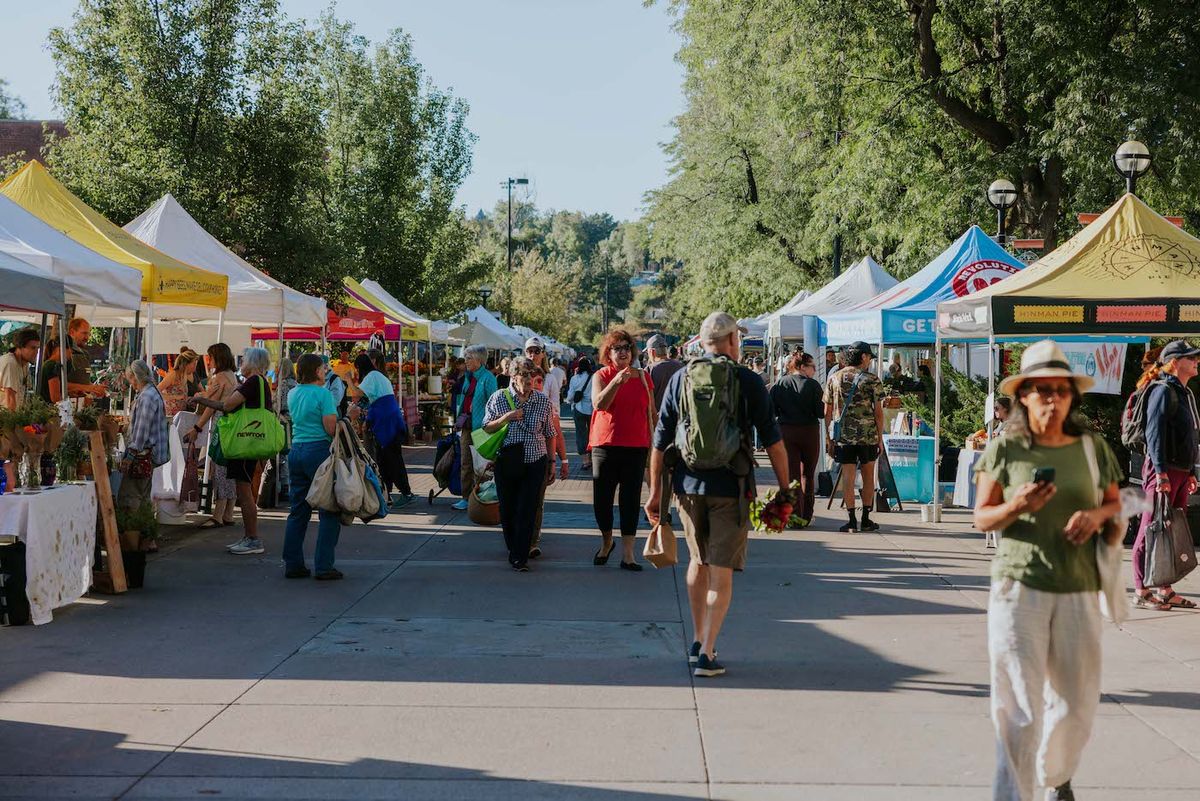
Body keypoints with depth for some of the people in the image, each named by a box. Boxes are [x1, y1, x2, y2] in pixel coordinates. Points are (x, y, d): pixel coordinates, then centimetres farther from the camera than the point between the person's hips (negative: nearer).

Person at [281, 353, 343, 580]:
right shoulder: (322, 393, -10)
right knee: (328, 511, -1)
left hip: (296, 451, 7)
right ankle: (323, 566, -4)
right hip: (319, 451, -7)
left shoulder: (293, 394, 11)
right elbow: (331, 427, -16)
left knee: (298, 510, 13)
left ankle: (293, 564, 13)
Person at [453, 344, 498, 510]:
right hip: (466, 425, 8)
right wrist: (458, 419, 16)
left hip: (480, 427, -8)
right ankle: (466, 497, 12)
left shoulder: (487, 378, -10)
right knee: (466, 463, 8)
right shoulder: (468, 377, 15)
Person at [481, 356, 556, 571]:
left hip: (535, 463, -1)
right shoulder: (499, 398, -1)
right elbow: (486, 428, 3)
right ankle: (513, 549, 28)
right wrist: (505, 418, -14)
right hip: (506, 463, 1)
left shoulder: (543, 401, 1)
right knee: (507, 509, 8)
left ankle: (520, 557, -1)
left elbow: (549, 434, 9)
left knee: (527, 510, -6)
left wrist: (551, 462, 8)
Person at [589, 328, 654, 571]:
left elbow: (650, 412, 14)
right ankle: (607, 541, 28)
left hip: (636, 445, 1)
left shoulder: (643, 377, 8)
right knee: (602, 499, 3)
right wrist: (617, 381, -27)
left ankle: (627, 553, 3)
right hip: (605, 444, -1)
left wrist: (652, 444, 12)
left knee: (631, 500, 0)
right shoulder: (601, 376, 1)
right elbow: (599, 403, -16)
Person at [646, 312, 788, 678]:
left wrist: (655, 491, 9)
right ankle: (706, 654, -5)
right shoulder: (747, 381, -3)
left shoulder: (680, 378, 5)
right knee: (721, 571, 0)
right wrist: (784, 487, 4)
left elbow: (661, 439, 4)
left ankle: (698, 642, 29)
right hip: (730, 486, -3)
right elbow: (772, 439, -4)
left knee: (698, 563, 20)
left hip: (688, 484, 4)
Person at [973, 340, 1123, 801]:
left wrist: (1097, 515, -6)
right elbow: (981, 519, 2)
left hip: (1078, 589, 3)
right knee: (1020, 707, -5)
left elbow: (1115, 503, 18)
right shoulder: (1004, 449, -2)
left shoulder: (1093, 448, 6)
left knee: (1077, 701, 12)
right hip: (1019, 588, -3)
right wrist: (1016, 507, -19)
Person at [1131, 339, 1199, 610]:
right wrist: (1161, 472, -23)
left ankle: (1164, 590, 17)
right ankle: (1141, 591, -3)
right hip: (1163, 470, -9)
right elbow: (1155, 433, -17)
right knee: (1151, 531, -6)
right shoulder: (1163, 390, -10)